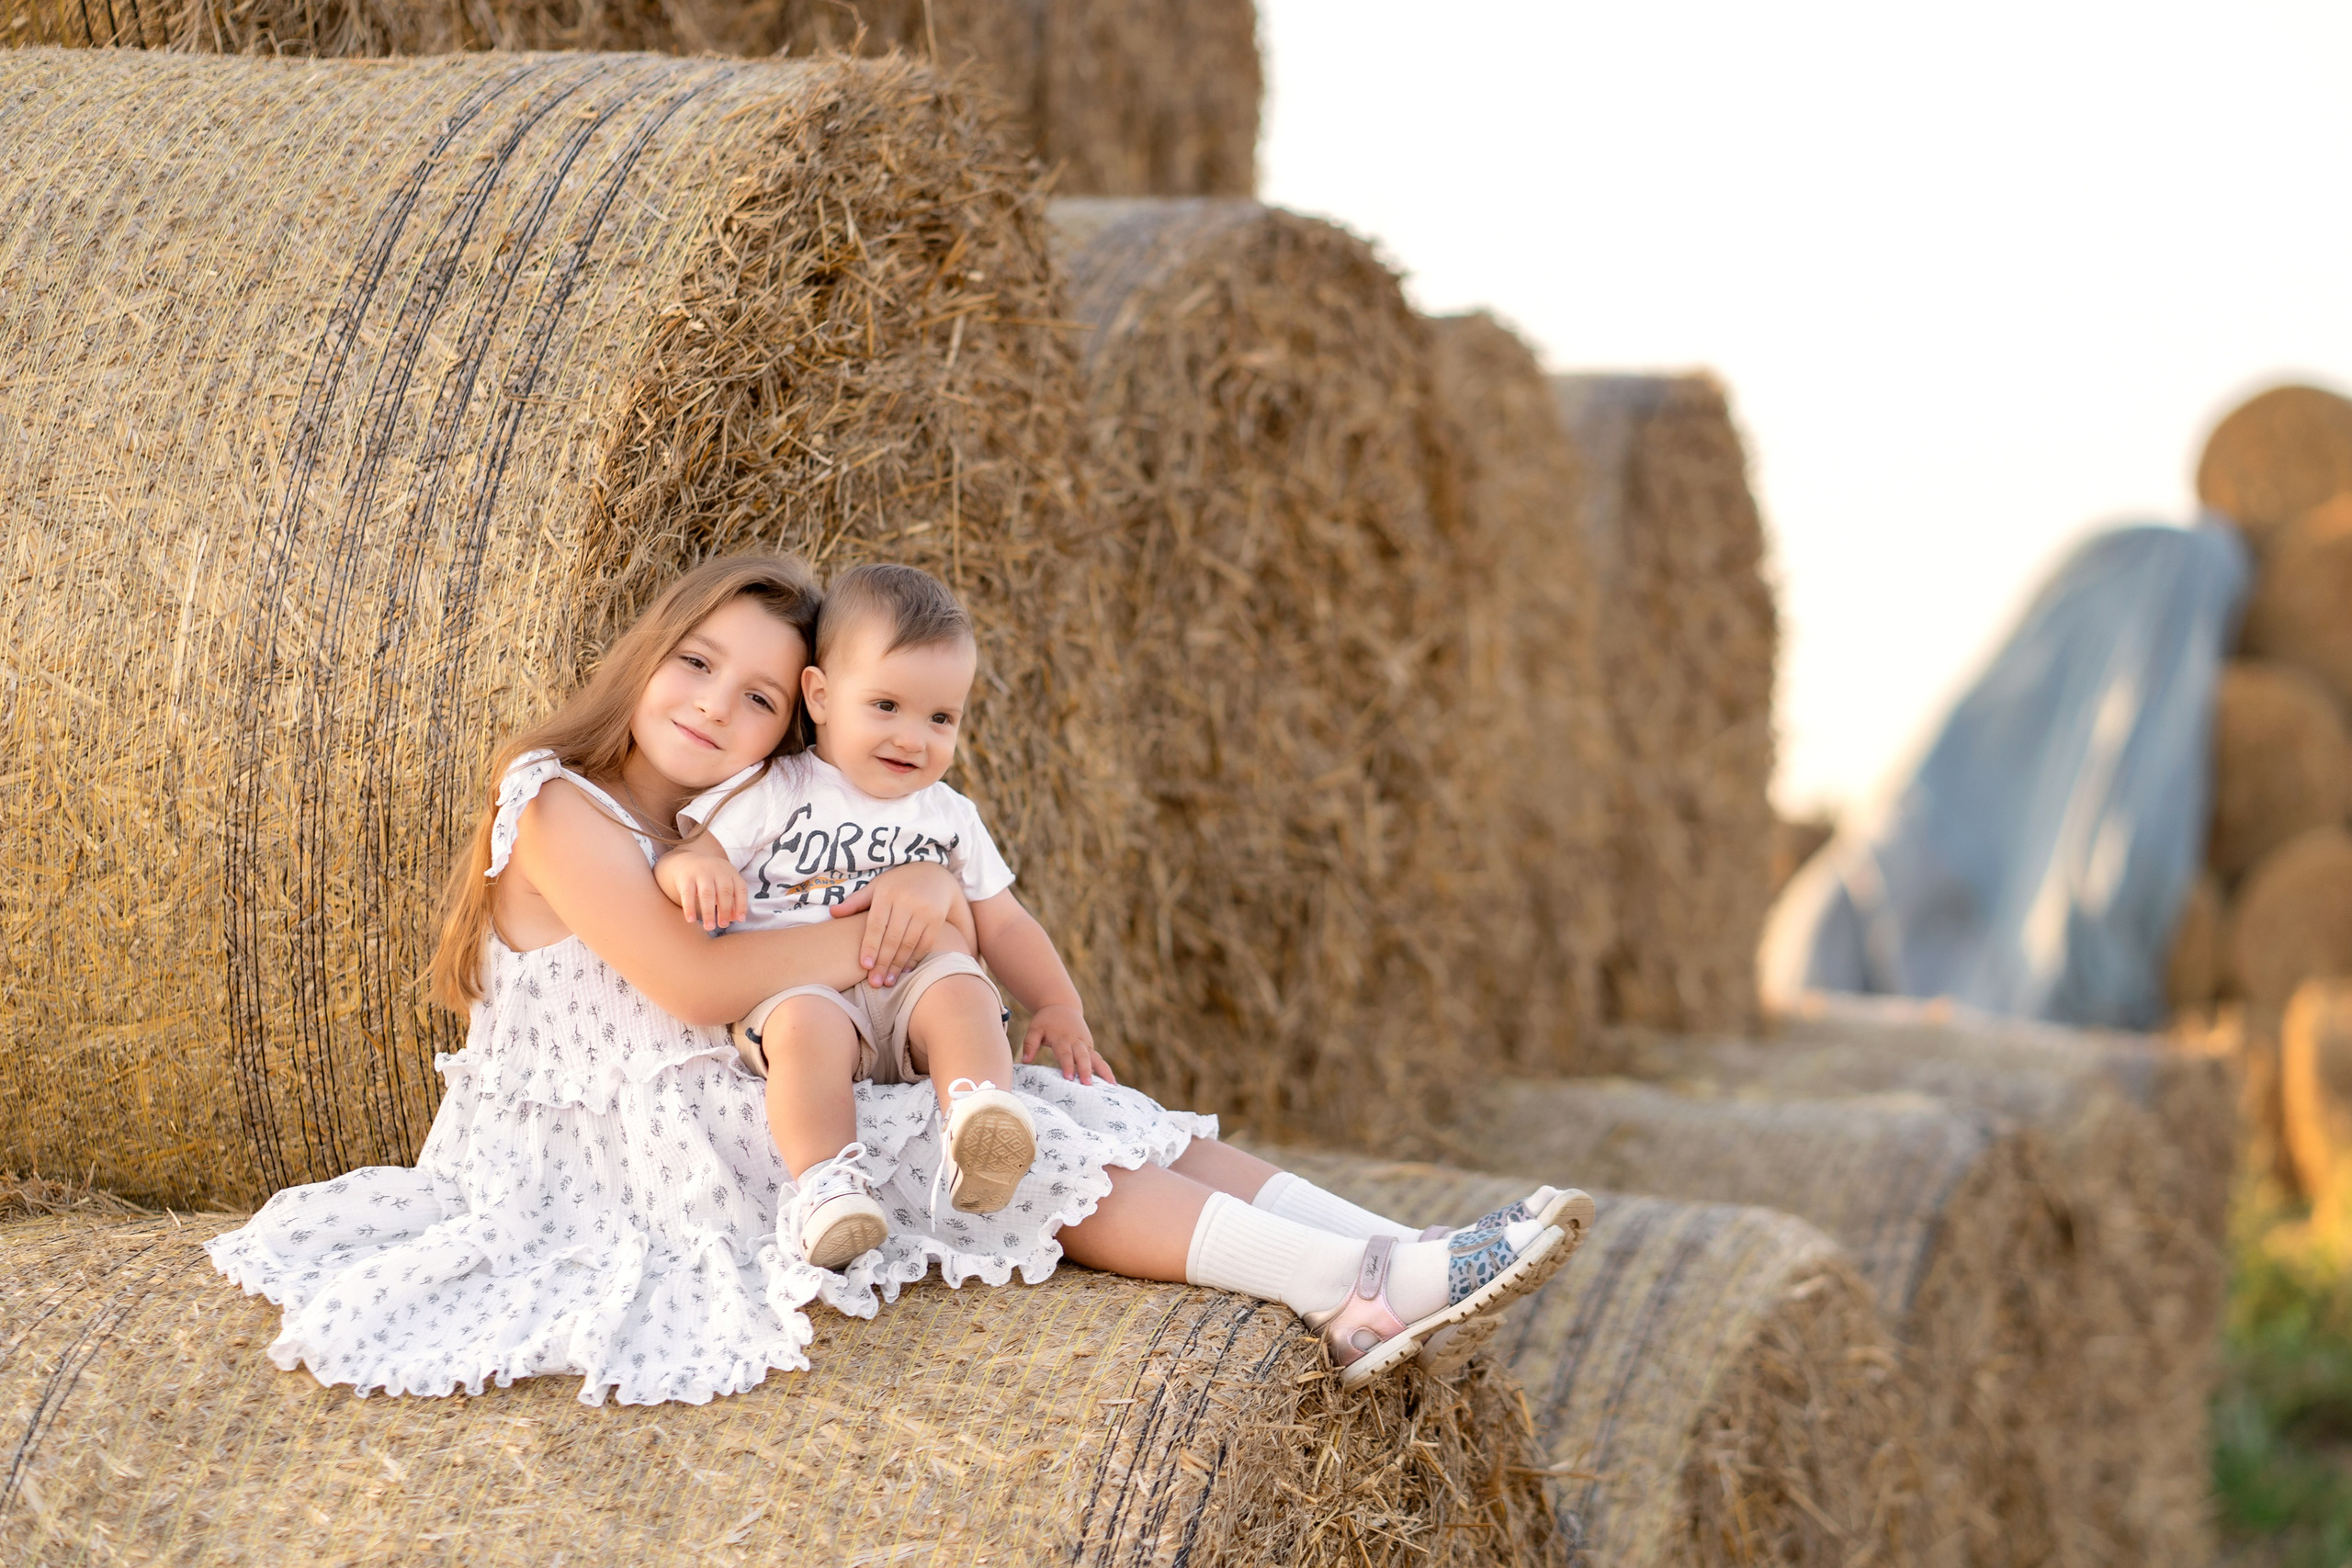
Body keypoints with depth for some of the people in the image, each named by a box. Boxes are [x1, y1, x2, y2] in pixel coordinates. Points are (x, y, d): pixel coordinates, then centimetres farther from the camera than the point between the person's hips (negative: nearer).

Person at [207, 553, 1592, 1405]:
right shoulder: (558, 804, -9)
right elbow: (693, 984, -21)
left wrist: (930, 884, -11)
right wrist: (880, 934, -13)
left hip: (742, 1114, 8)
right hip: (618, 1141, -8)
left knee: (1097, 1125, -8)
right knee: (1012, 1155, -20)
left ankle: (1406, 1264, -21)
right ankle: (1356, 1284, -29)